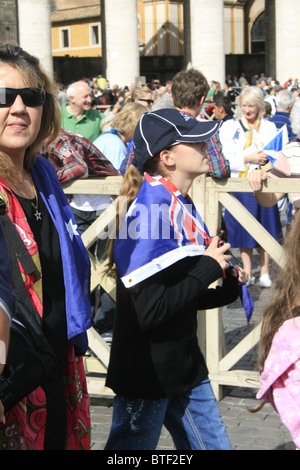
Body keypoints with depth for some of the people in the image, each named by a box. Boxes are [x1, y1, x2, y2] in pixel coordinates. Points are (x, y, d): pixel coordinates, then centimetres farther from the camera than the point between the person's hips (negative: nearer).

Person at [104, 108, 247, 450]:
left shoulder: (178, 205, 7)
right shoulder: (151, 207, -21)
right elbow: (150, 311, -26)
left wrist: (225, 289, -1)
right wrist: (209, 267, -17)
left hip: (185, 367, 9)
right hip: (146, 374, -9)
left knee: (212, 444, 17)